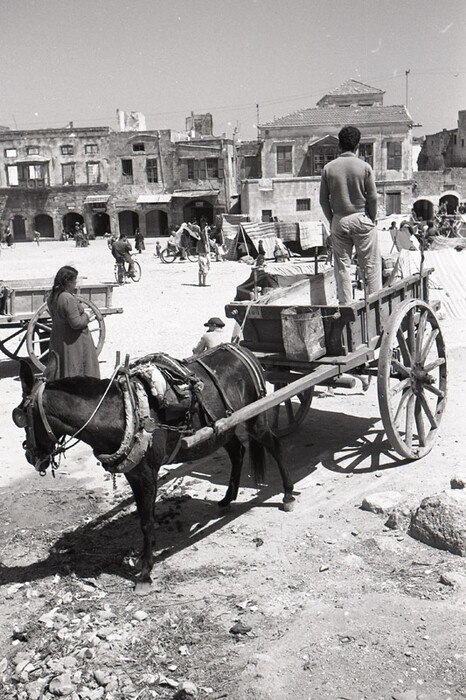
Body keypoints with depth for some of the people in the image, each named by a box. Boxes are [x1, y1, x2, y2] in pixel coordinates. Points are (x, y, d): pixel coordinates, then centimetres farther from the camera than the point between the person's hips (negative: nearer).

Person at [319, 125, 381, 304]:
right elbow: (373, 198, -6)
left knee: (342, 266, 8)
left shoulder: (328, 168, -1)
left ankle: (346, 304, 10)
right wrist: (372, 220, 7)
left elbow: (323, 199, 1)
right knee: (371, 264, 6)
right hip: (361, 218, -2)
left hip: (339, 220, 2)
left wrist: (332, 221, 10)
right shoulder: (364, 167, -6)